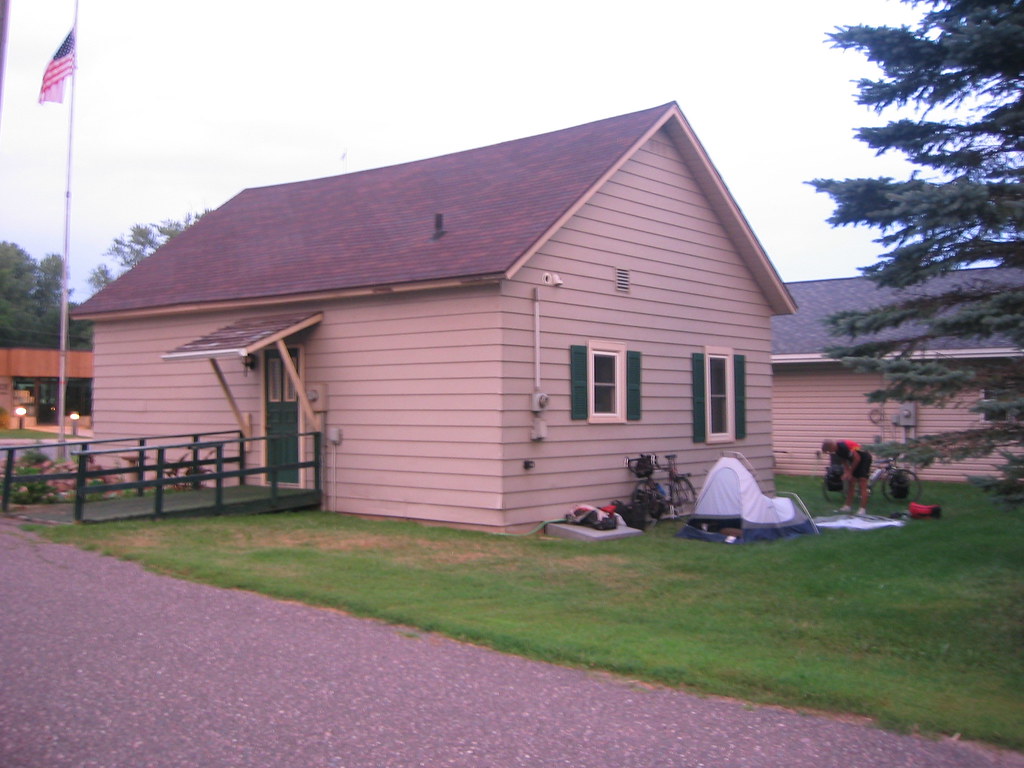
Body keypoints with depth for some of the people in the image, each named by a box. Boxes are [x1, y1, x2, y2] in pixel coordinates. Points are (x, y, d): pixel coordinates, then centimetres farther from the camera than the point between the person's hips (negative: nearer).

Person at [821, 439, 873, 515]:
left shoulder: (843, 447, -32)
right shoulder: (837, 449, -5)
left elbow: (857, 458, -26)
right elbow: (844, 461, 7)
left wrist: (850, 472, -17)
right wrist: (846, 472, -9)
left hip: (864, 459, -9)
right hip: (856, 460, 9)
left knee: (862, 484, -13)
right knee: (849, 482, 9)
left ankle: (863, 509, -16)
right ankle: (848, 506, 14)